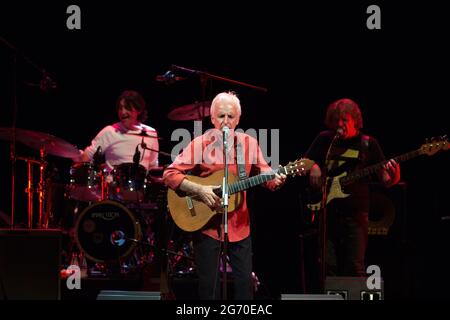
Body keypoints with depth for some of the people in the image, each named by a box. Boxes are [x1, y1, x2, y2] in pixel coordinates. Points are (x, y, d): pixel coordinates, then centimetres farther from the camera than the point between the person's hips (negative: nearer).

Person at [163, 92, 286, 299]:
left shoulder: (248, 144, 3)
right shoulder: (200, 145, -8)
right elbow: (170, 175, -11)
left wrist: (275, 180, -17)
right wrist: (199, 190, -22)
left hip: (239, 226, 3)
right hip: (206, 225, -3)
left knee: (245, 282, 6)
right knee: (209, 285, 3)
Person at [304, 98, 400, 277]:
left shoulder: (368, 144, 5)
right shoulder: (324, 140, 11)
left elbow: (385, 180, 5)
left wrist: (393, 177, -18)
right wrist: (313, 167, -1)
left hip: (355, 214, -2)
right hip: (326, 212, 2)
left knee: (355, 269, -6)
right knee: (327, 267, -2)